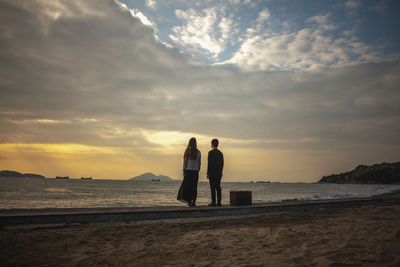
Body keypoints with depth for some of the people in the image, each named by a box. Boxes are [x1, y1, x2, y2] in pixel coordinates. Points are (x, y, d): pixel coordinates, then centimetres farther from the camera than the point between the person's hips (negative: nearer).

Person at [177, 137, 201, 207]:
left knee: (187, 186, 6)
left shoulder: (187, 151, -5)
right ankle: (193, 202, 3)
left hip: (188, 170, -2)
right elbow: (199, 163, 6)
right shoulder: (198, 152, 3)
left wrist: (184, 171, -1)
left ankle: (189, 201, 2)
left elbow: (185, 161, -6)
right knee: (194, 187, 6)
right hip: (195, 171, 2)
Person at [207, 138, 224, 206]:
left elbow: (209, 163, -13)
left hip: (212, 173, -6)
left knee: (213, 188, -5)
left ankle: (213, 202, -6)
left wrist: (207, 173, -10)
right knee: (218, 187, 7)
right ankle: (219, 202, 6)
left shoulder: (211, 152, -9)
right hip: (219, 173, 6)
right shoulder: (220, 153, 12)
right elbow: (222, 164, 13)